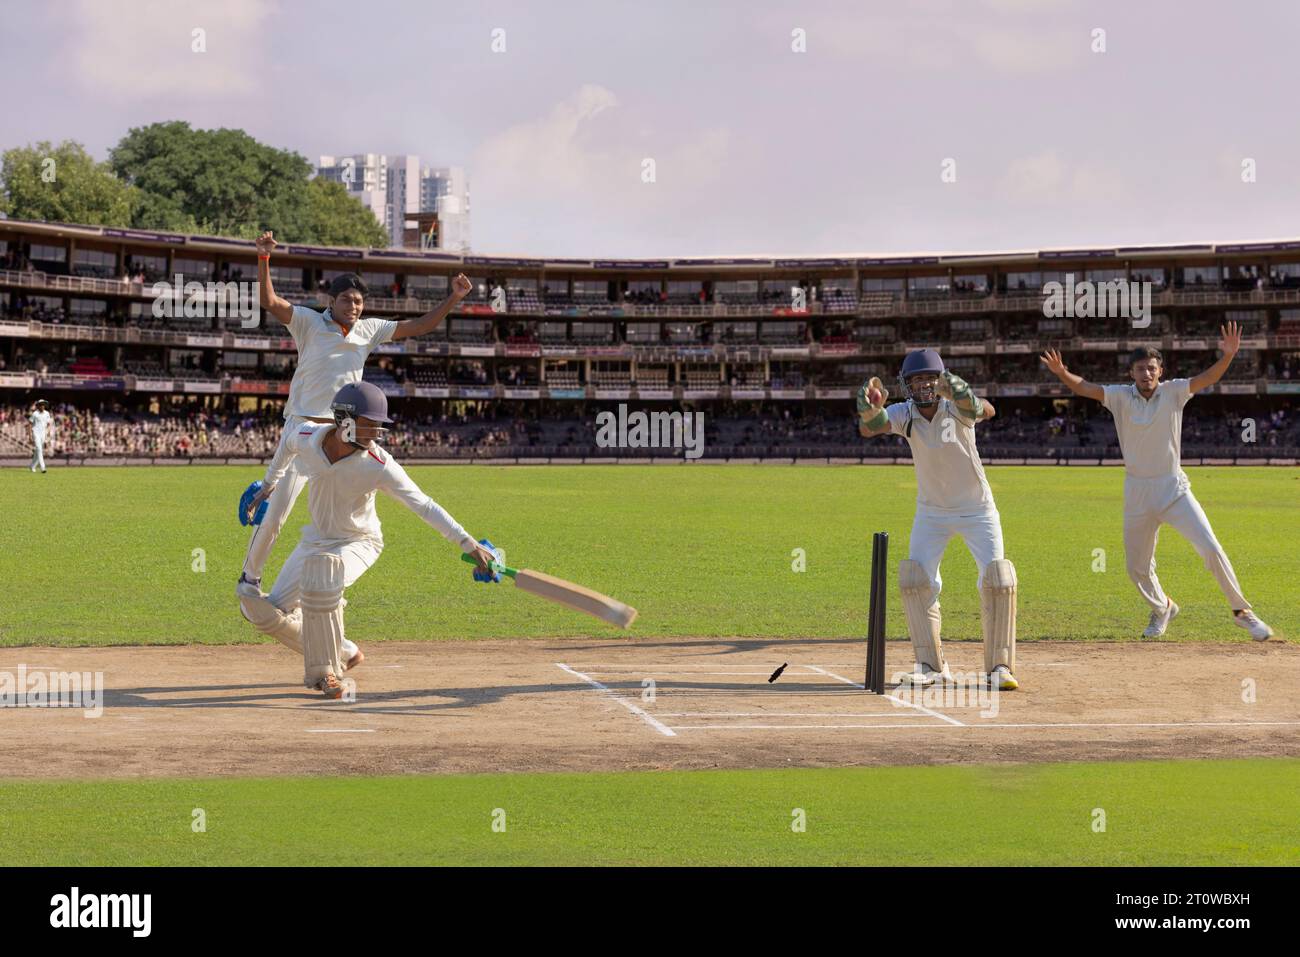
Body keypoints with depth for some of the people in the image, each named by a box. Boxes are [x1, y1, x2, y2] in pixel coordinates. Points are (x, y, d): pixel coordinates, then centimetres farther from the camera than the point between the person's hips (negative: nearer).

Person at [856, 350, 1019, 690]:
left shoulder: (955, 407, -23)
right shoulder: (904, 413, -15)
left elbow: (986, 411, -46)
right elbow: (869, 428, -35)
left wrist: (961, 394, -69)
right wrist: (869, 408, -60)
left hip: (977, 509, -3)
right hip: (932, 512, 3)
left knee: (997, 580, -12)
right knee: (916, 580, -8)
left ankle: (999, 667, -2)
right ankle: (932, 665, 4)